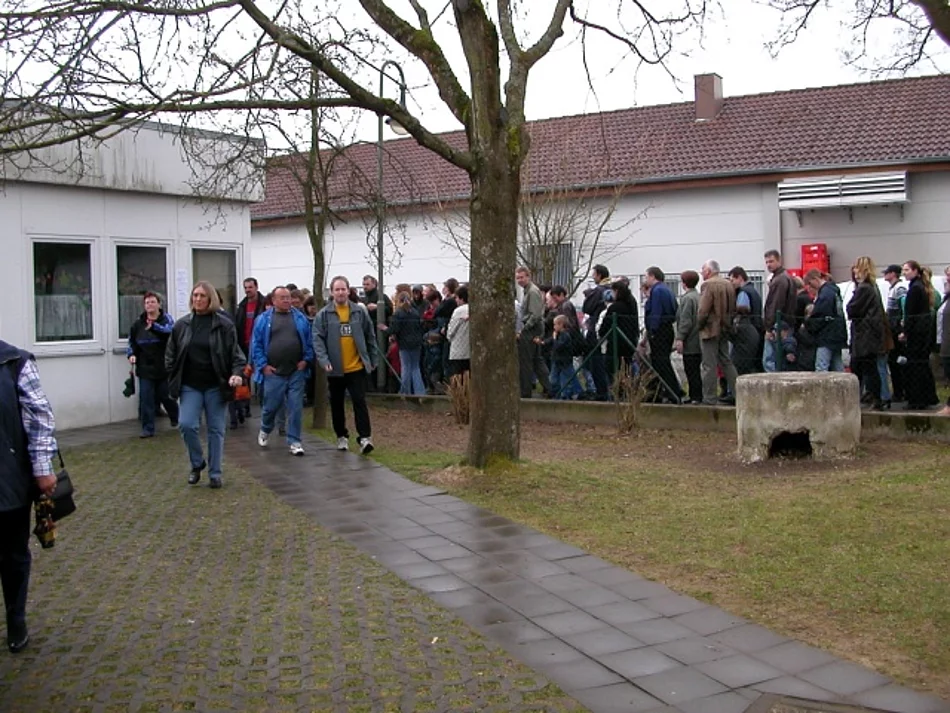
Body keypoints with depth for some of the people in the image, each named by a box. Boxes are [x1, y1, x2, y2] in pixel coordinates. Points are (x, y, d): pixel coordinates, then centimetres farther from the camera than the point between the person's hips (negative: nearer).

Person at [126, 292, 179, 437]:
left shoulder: (166, 318, -3)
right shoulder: (138, 323, 8)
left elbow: (170, 330, -25)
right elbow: (131, 341, 19)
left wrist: (154, 326, -40)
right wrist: (131, 354, 1)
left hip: (164, 367, -3)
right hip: (145, 368, 3)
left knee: (166, 396, 7)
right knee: (146, 399, -1)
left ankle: (176, 418, 35)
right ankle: (148, 428, 5)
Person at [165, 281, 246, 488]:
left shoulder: (224, 325, -3)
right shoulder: (181, 325, 4)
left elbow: (235, 354, -2)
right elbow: (171, 355, 10)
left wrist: (237, 373, -20)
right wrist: (173, 380, 2)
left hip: (215, 386, -1)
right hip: (190, 386, 1)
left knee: (216, 430, 6)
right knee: (186, 424, -12)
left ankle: (215, 473, 18)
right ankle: (197, 464, 12)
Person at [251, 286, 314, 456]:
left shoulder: (300, 318, 7)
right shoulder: (264, 319, 2)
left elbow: (309, 341, 8)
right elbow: (256, 344, 1)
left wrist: (306, 359, -2)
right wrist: (263, 365, -5)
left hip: (296, 372, 1)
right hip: (273, 372, -1)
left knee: (296, 408, -1)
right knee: (271, 406, 8)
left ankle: (294, 442, 8)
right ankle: (265, 431, 37)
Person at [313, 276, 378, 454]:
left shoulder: (360, 311, 1)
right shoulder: (323, 315, -3)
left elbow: (370, 337, 8)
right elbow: (317, 339, -7)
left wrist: (373, 359, 9)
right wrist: (324, 360, -18)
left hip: (357, 367, -1)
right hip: (335, 369, 1)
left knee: (359, 402, -6)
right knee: (336, 404, 12)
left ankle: (365, 437, -6)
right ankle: (342, 436, 25)